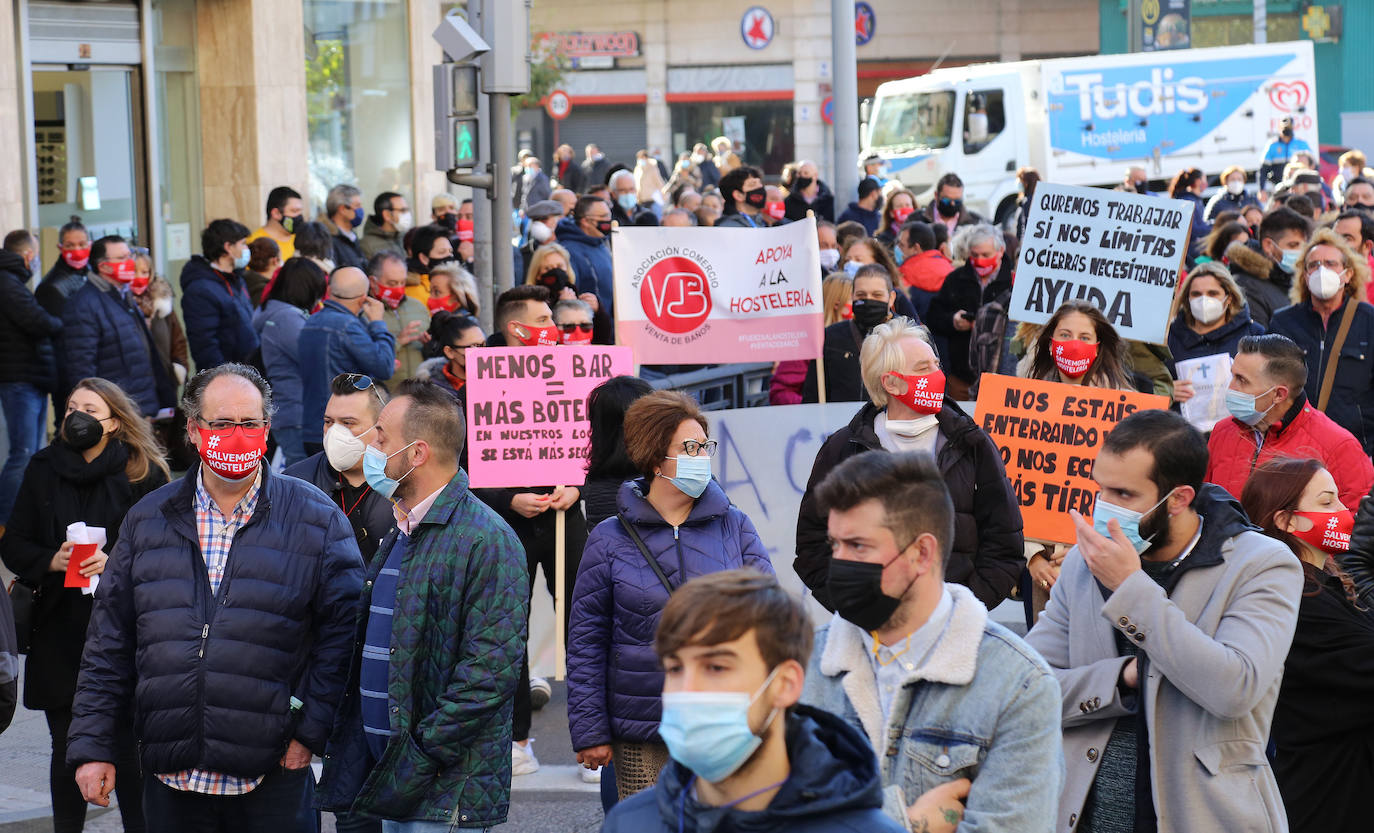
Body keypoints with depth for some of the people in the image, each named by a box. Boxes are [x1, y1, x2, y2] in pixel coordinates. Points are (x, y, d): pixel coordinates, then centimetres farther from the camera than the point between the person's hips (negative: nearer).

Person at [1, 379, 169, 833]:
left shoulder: (144, 474, -1)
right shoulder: (42, 470, 10)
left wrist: (114, 562, -19)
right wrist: (51, 560, -10)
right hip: (59, 633, 3)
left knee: (128, 749, -2)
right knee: (66, 749, 11)